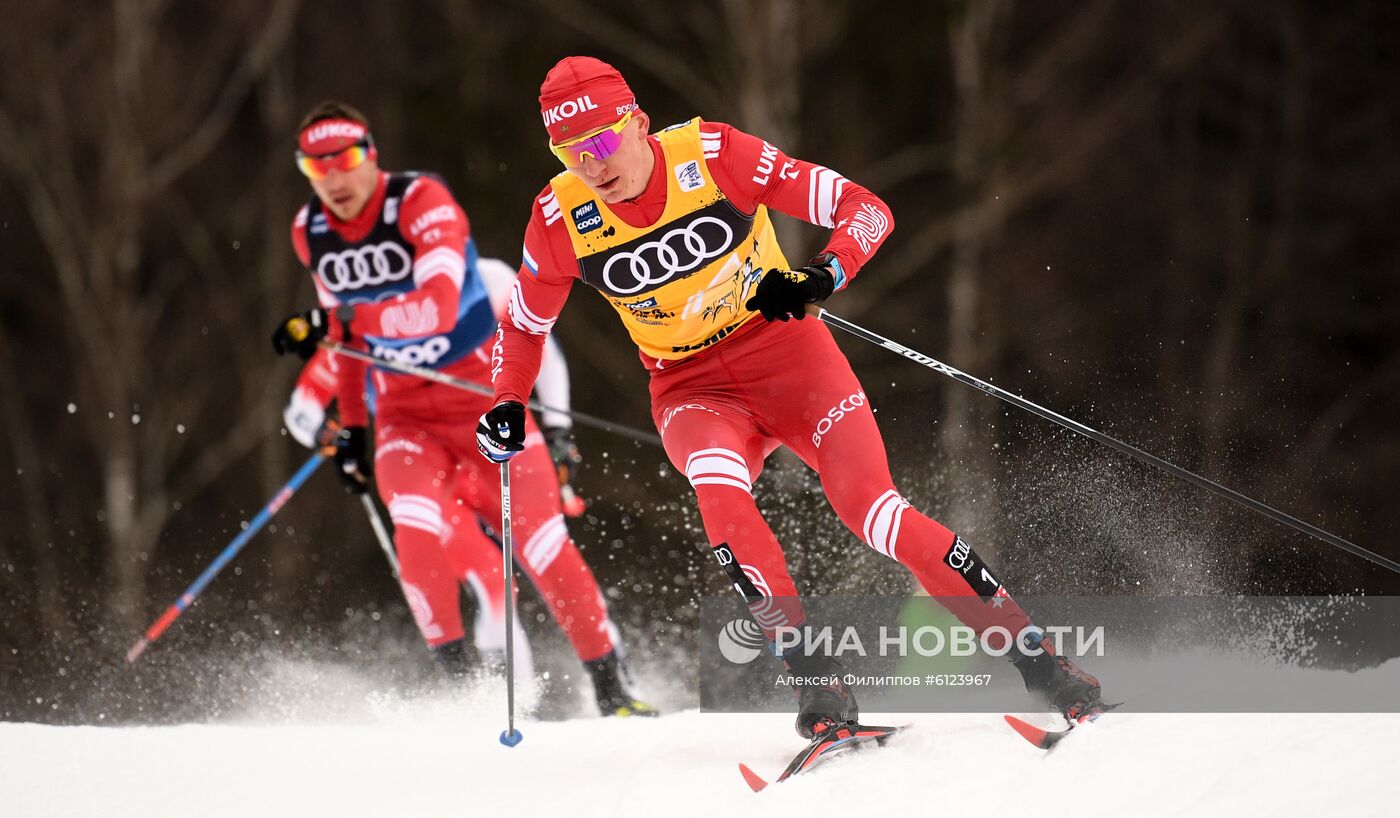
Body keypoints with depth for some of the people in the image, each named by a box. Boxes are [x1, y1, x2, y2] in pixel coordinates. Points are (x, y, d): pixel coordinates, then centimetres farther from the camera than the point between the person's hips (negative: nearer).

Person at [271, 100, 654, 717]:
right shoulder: (311, 233, 0)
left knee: (539, 540, -7)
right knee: (417, 525, -25)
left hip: (483, 394, -3)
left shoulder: (422, 201, -19)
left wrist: (338, 321, -39)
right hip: (403, 413, 3)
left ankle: (610, 682, 7)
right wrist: (349, 423, 18)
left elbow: (440, 304, -35)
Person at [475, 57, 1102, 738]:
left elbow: (866, 210, -15)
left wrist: (822, 278, -33)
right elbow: (524, 325, 10)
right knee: (719, 492, -33)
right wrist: (506, 406, -5)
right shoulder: (561, 219, -10)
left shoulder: (711, 155, -17)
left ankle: (1039, 661, -12)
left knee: (869, 508, -21)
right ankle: (815, 678, -25)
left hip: (787, 352, -2)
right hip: (693, 392, 2)